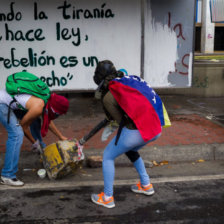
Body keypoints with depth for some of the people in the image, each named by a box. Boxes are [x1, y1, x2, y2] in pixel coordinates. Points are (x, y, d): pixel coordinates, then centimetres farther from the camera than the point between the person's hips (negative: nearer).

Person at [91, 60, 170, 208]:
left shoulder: (108, 97, -4)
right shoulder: (130, 80, 14)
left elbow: (121, 120, -3)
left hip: (135, 131, -7)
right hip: (157, 129, 7)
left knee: (108, 157, 16)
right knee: (131, 150, 35)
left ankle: (107, 198, 22)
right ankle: (146, 185, 42)